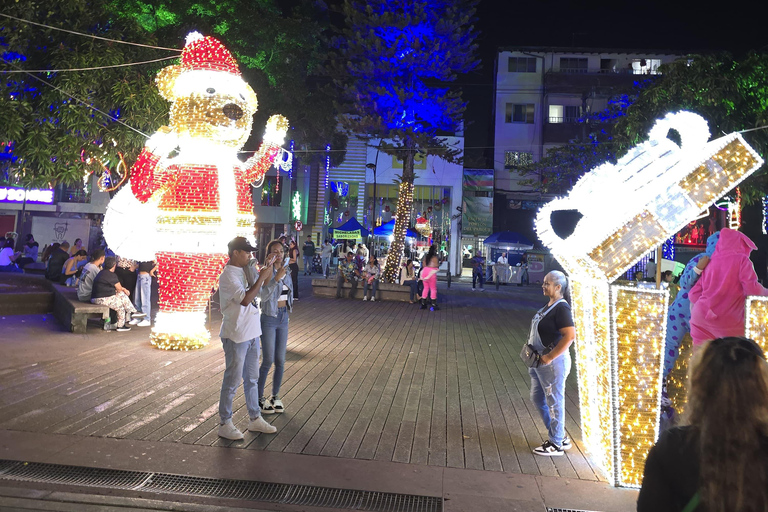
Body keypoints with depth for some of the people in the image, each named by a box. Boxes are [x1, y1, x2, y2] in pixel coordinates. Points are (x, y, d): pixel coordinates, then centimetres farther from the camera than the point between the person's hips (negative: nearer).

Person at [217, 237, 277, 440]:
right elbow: (245, 299, -26)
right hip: (236, 336, -9)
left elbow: (257, 294, 14)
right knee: (232, 380, 0)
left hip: (251, 333, 9)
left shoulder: (243, 271, 10)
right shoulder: (228, 275, -17)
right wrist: (262, 277, -20)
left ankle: (255, 419, 27)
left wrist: (267, 275, 0)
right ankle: (224, 424, 11)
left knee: (252, 378, 16)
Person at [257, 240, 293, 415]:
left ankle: (275, 396, 20)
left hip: (283, 318, 6)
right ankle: (260, 397, 9)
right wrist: (275, 277, -34)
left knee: (280, 361, 9)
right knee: (268, 361, -4)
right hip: (269, 319, -6)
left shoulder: (285, 272, 7)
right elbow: (263, 295, -28)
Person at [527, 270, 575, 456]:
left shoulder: (561, 308, -19)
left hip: (553, 363, -10)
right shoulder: (549, 305, 10)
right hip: (539, 361, 10)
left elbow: (570, 336, -28)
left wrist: (549, 357, -25)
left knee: (554, 402, 2)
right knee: (537, 398, 18)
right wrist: (533, 353, 11)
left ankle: (556, 444, 17)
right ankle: (560, 437, 30)